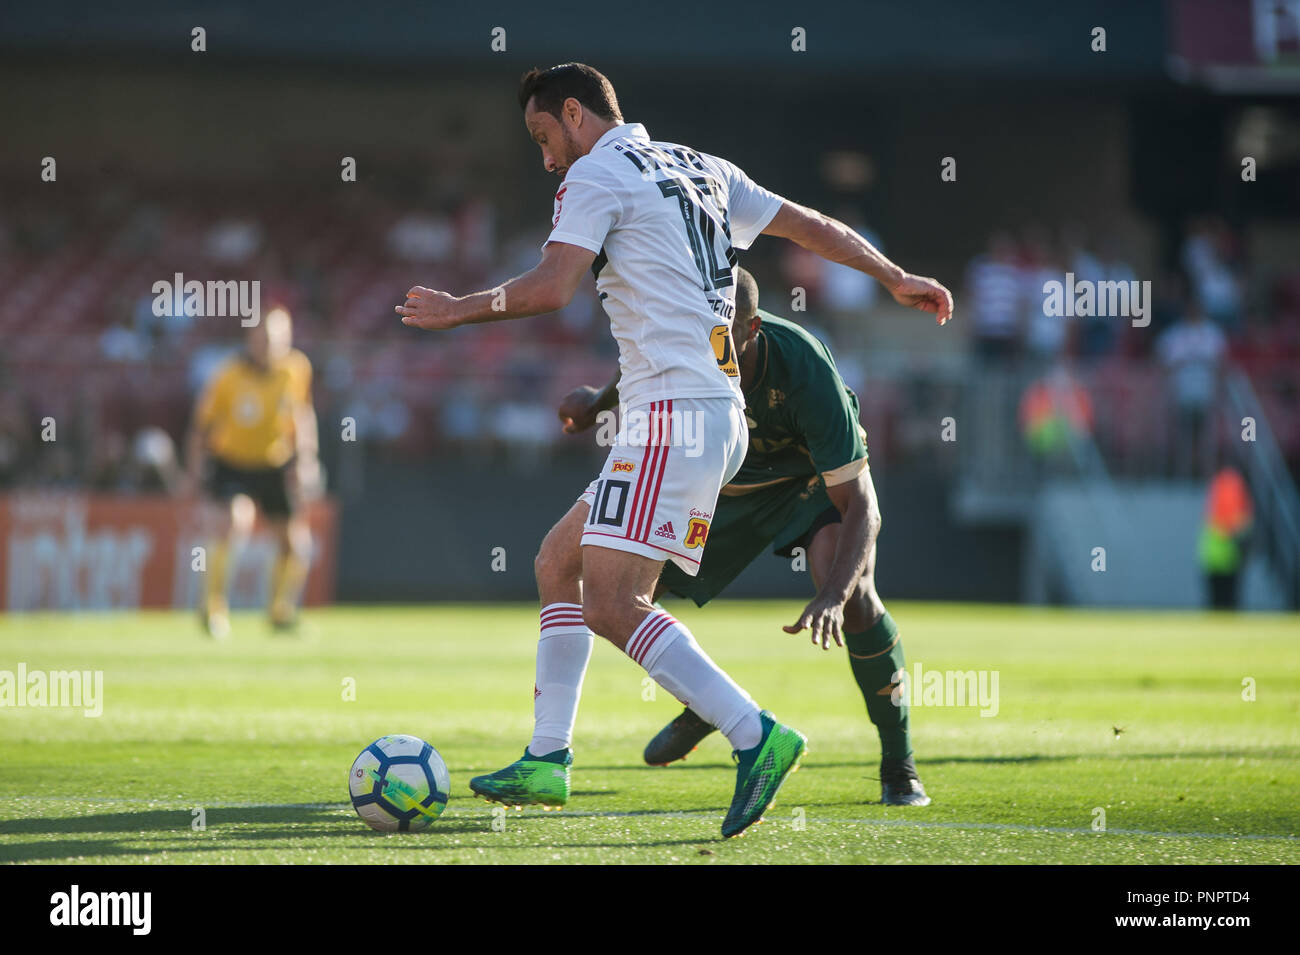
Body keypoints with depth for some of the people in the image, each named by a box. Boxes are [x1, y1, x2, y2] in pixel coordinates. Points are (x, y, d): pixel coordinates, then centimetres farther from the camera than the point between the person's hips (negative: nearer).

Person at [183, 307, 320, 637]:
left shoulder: (297, 369, -10)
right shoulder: (228, 377, -20)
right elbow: (202, 424, -8)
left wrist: (306, 458, 2)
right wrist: (194, 471, -7)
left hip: (276, 466, 4)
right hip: (231, 464, -4)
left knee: (296, 542, 0)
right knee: (234, 521, -29)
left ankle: (281, 612, 25)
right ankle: (214, 605, -13)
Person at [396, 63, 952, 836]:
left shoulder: (598, 173, -4)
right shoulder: (701, 170, 21)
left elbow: (551, 287, -14)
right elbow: (813, 226, 26)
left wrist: (459, 310, 0)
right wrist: (895, 277, 37)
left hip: (676, 413, -10)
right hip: (720, 409, 10)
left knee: (611, 605, -15)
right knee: (559, 562, 14)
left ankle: (756, 736, -21)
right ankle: (548, 759, 12)